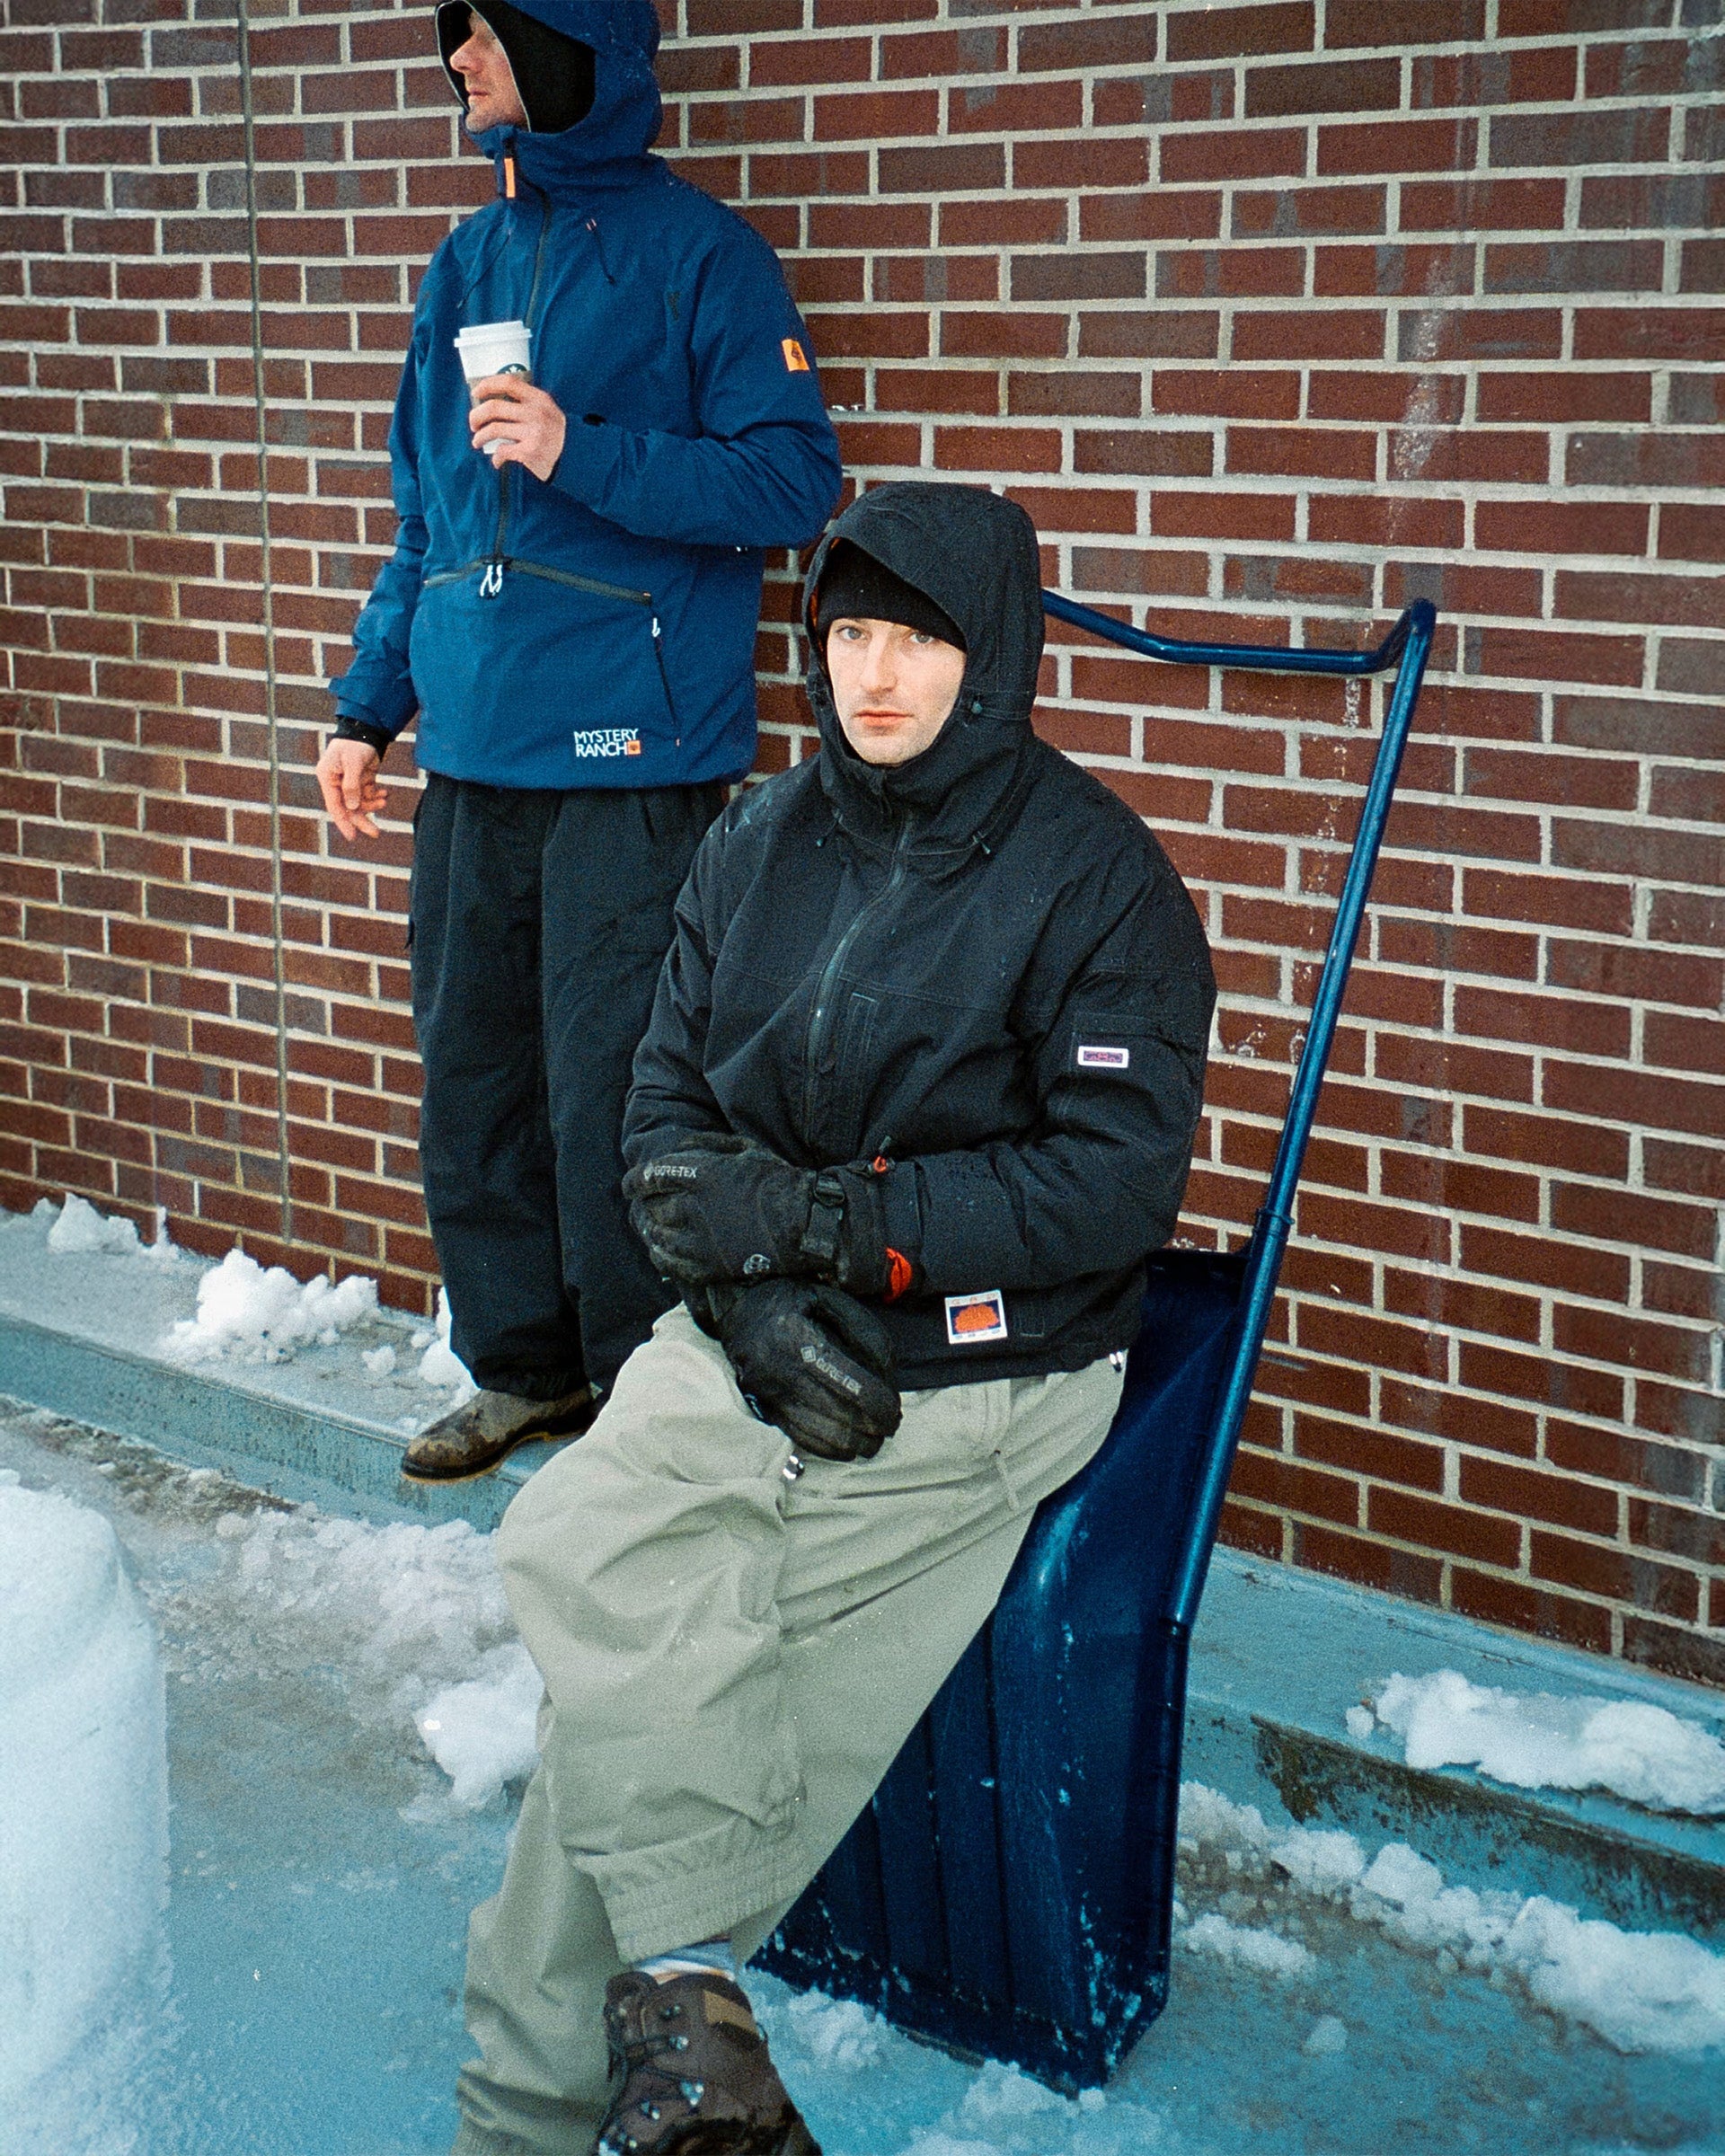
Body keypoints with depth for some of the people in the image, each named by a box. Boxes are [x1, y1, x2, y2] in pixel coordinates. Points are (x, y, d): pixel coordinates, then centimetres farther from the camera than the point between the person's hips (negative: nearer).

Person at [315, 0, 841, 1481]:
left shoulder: (698, 252, -4)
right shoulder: (464, 265, 15)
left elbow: (794, 481, -10)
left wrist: (583, 454, -18)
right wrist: (368, 705, 18)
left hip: (631, 760, -7)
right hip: (474, 753, 7)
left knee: (608, 1100, -3)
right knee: (472, 1083, 12)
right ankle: (521, 1368, 28)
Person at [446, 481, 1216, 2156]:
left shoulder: (1095, 874, -5)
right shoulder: (759, 843, 9)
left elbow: (1116, 1183, -11)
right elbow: (666, 1111, 8)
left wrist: (830, 1219, -17)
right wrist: (758, 1290, -11)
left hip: (979, 1375, -5)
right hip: (744, 1341, 5)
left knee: (640, 1673, -19)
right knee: (588, 1551, -23)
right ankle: (685, 1987, -12)